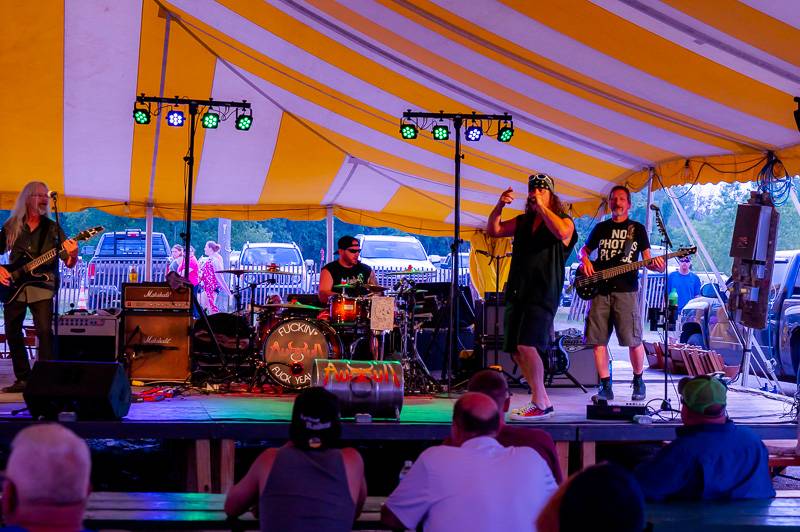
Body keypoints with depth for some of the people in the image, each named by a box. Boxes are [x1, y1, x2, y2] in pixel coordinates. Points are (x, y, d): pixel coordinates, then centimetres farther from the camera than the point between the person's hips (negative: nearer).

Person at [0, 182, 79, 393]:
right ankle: (23, 379, 15)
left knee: (45, 332, -14)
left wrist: (72, 254, -22)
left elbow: (69, 263, 0)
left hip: (42, 287, -2)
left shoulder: (53, 229, 4)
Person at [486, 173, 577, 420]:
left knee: (527, 345, -21)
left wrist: (541, 207, -15)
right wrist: (500, 206, -3)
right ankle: (542, 401, 17)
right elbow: (493, 230, 13)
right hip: (516, 293, 7)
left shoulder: (563, 220, 1)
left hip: (542, 294, -7)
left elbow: (562, 232, -22)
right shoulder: (522, 222, 18)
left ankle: (539, 403, -15)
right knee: (517, 351, 6)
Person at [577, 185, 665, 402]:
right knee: (597, 339, -2)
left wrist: (655, 265, -17)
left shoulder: (637, 229, 10)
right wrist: (584, 259, 0)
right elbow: (583, 250, 24)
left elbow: (647, 259, 6)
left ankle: (638, 382, 12)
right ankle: (606, 386, 6)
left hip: (625, 290, -3)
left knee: (633, 340, -8)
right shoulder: (601, 228, 17)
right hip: (600, 290, 3)